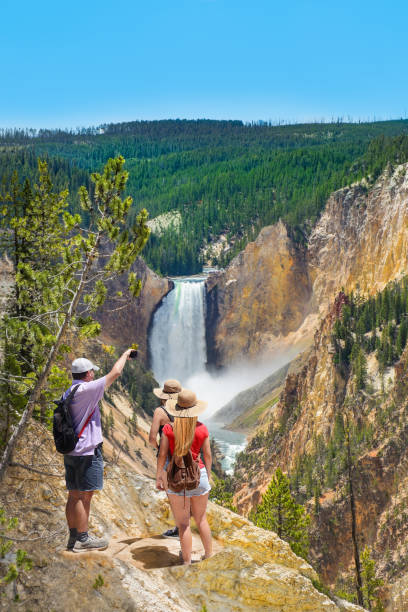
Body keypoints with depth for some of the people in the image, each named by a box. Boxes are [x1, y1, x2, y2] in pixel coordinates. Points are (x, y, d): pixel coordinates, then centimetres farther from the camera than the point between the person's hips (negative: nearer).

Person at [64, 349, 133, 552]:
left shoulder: (67, 394, 11)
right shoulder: (86, 390, -16)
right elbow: (115, 373, -11)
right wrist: (125, 355, 5)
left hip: (71, 452, 9)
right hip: (87, 452, -9)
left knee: (74, 496, 13)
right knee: (83, 496, -1)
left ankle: (74, 537, 20)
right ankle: (83, 539, 6)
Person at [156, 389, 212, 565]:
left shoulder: (169, 429, -9)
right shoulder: (202, 429, -5)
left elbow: (162, 454, -5)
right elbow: (207, 455, 2)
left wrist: (158, 476, 6)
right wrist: (208, 477, 14)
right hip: (198, 475, 2)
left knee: (183, 523, 7)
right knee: (201, 519, 19)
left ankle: (187, 562, 14)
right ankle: (209, 556, 31)